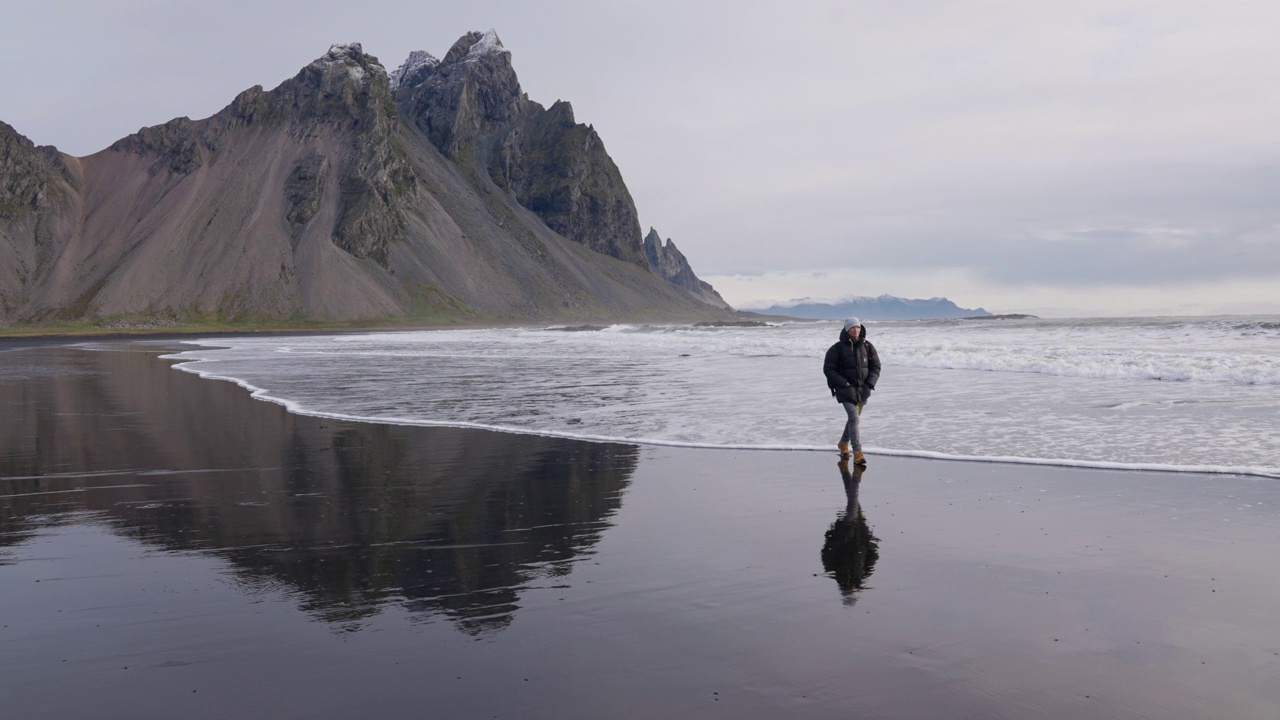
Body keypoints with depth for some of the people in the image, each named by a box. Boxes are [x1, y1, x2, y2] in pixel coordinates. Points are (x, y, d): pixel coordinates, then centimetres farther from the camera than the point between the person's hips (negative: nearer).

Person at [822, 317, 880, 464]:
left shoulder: (867, 347, 3)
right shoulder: (837, 348, -7)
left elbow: (875, 367, 8)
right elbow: (828, 369, -6)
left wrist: (870, 383, -6)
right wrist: (843, 383, -15)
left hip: (863, 390, 5)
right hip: (845, 389, -5)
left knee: (854, 417, 17)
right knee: (853, 417, -18)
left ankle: (844, 443, 42)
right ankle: (858, 453, -22)